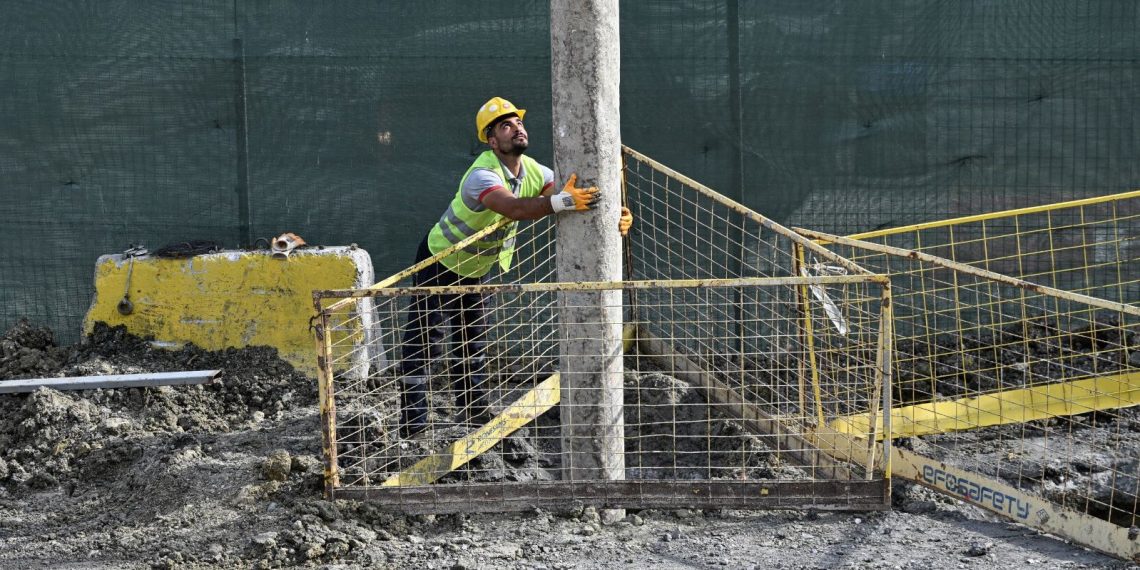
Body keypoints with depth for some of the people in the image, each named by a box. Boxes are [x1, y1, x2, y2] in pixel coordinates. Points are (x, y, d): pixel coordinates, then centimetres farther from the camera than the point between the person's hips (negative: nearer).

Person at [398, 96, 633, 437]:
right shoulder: (482, 175, -34)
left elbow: (579, 202, -15)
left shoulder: (533, 171, -10)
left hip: (475, 271, 8)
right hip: (439, 264, -8)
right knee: (424, 346, -9)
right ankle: (412, 426, -4)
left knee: (475, 342, 16)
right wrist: (561, 201, -67)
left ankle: (473, 410, 29)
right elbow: (514, 208, -54)